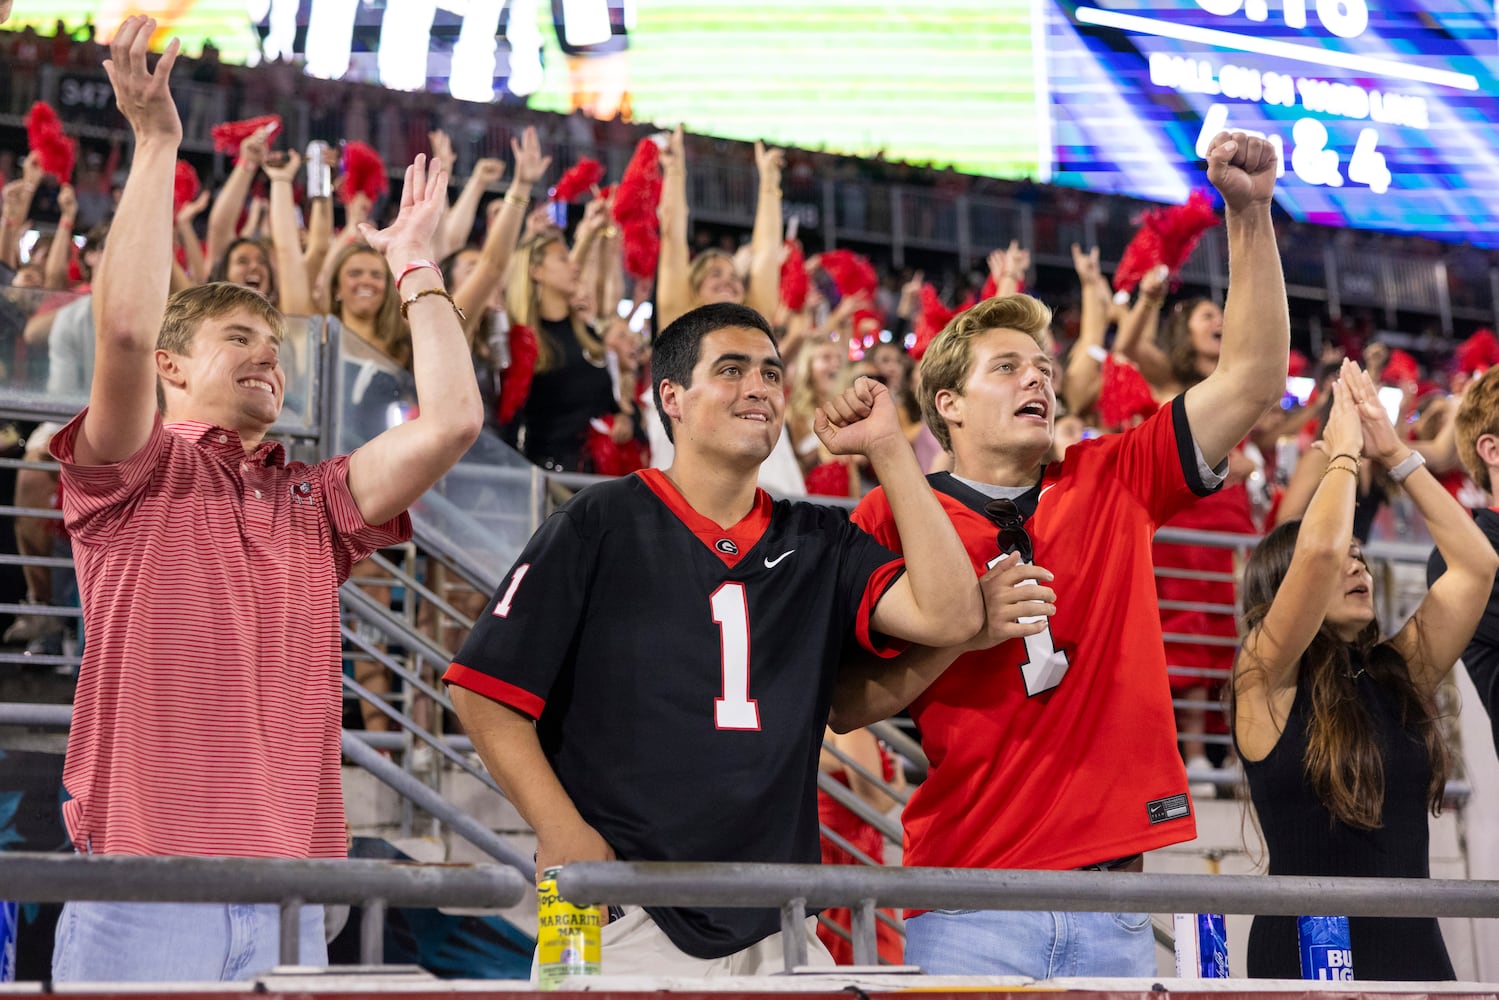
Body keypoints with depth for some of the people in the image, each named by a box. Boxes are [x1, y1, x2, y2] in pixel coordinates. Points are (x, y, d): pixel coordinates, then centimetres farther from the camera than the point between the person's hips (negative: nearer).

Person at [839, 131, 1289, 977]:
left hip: (1113, 905, 3)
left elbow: (1254, 378, 6)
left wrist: (1250, 210, -1)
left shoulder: (1112, 485, 11)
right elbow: (844, 709, -3)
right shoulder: (894, 518, 1)